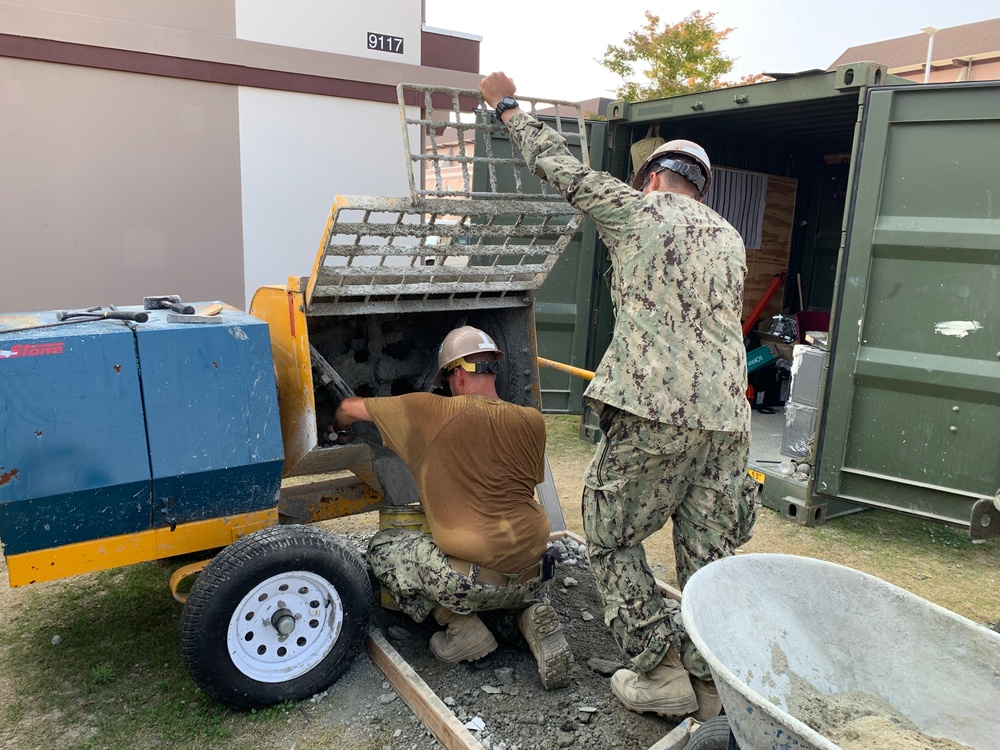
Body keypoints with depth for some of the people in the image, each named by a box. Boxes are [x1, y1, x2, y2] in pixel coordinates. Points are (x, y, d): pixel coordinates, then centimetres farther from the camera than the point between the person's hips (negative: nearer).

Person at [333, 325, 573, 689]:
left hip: (471, 580, -5)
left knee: (382, 546, 17)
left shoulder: (429, 413, -5)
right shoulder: (531, 420, 3)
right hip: (532, 576, 5)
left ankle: (461, 626, 7)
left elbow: (349, 408, 9)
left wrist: (339, 426, 33)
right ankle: (532, 614, 9)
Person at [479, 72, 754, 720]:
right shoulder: (731, 238, 20)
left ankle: (662, 673, 13)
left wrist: (508, 105, 24)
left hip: (655, 414, -6)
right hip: (728, 418, 7)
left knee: (612, 537, 10)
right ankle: (712, 684, 22)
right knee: (709, 553, 13)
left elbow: (560, 166, 11)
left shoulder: (637, 210, 3)